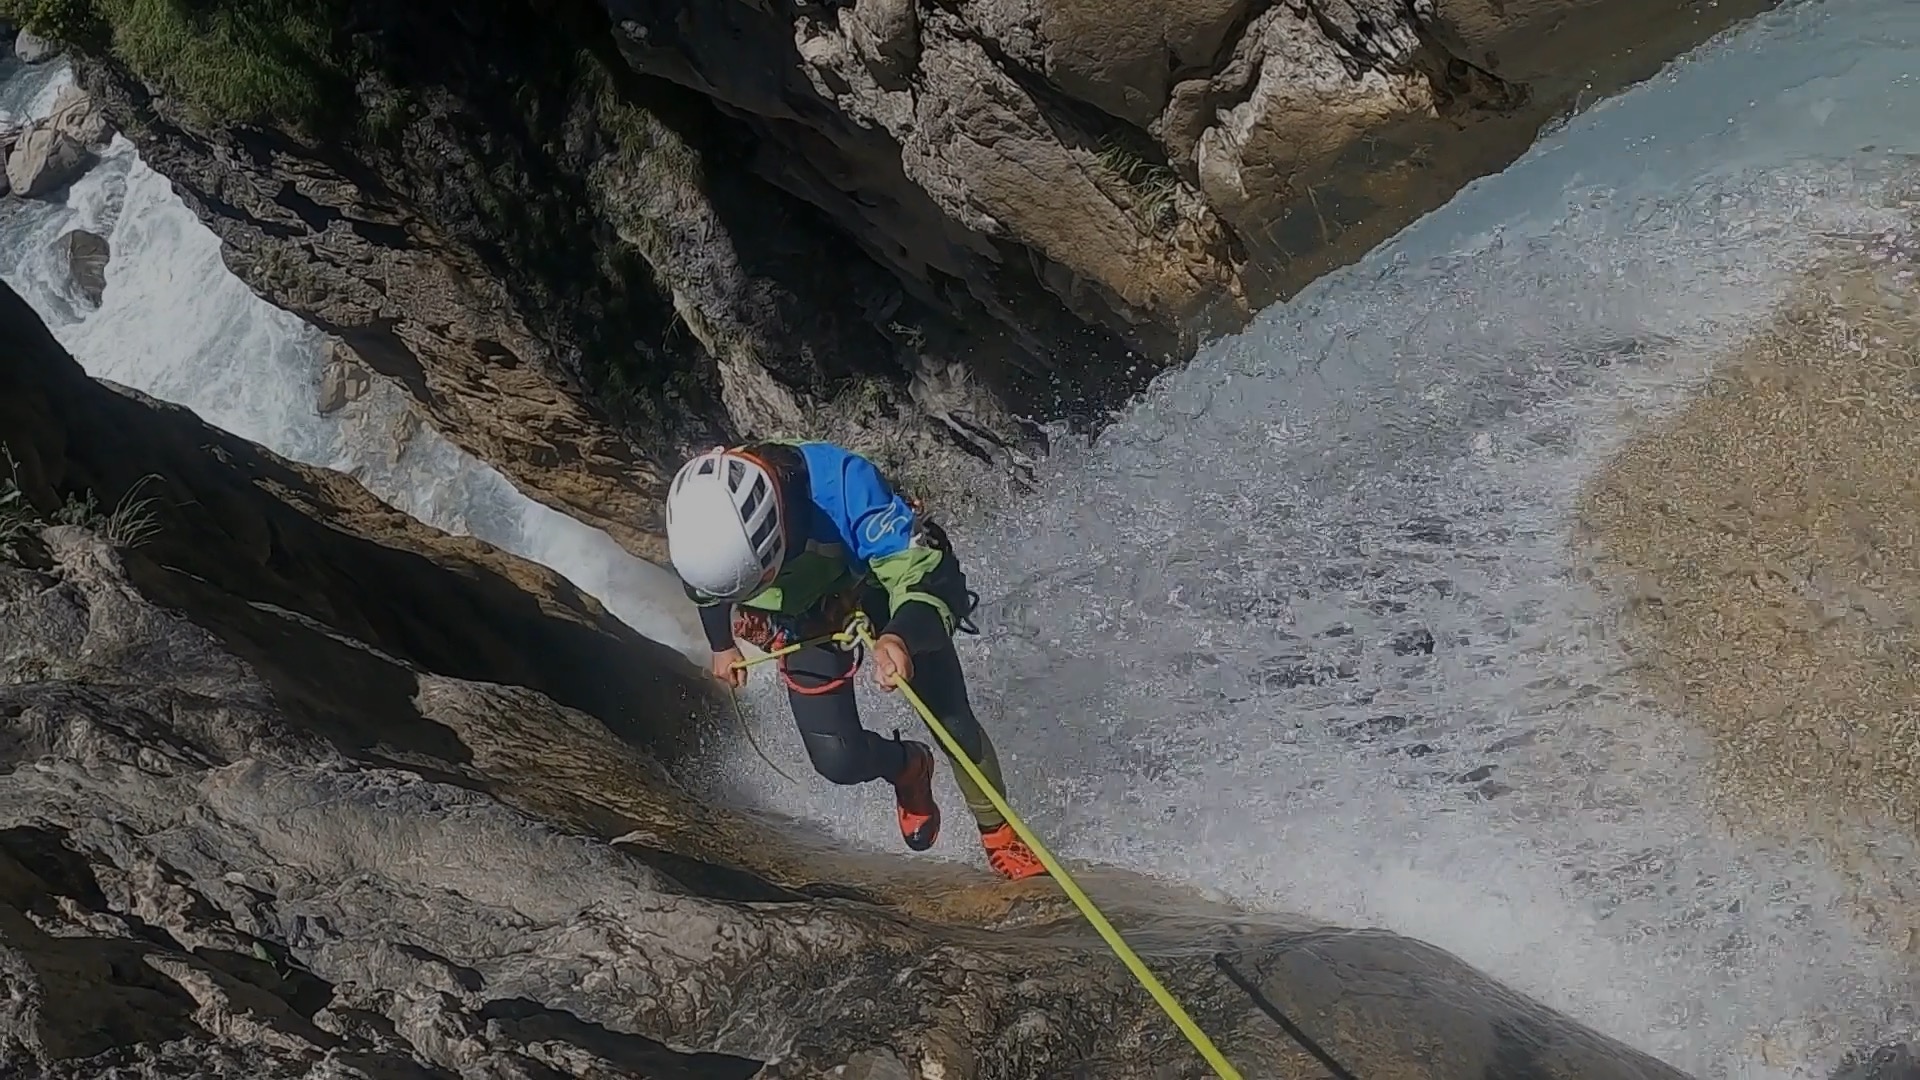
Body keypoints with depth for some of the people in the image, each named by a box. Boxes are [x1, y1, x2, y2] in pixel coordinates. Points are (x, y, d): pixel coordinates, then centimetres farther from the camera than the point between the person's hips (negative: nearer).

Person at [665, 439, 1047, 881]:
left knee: (953, 724, -6)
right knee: (837, 760, -11)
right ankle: (909, 768, 24)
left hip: (888, 595, -2)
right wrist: (722, 645, 14)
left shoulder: (840, 483, -42)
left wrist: (901, 637, -62)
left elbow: (926, 575, -42)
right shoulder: (700, 509, -29)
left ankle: (999, 833, 21)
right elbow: (708, 583, -2)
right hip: (808, 622, 3)